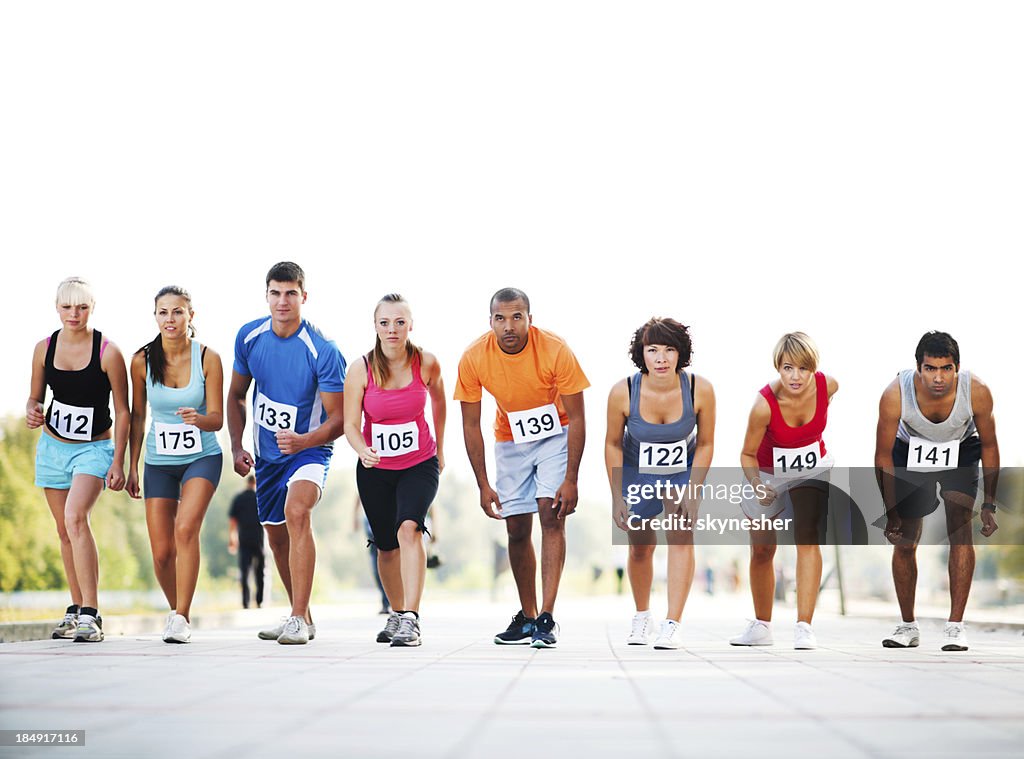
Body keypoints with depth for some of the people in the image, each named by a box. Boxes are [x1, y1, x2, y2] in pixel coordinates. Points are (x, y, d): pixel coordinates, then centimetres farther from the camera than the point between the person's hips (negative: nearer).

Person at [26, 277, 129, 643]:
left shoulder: (107, 352, -13)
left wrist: (118, 462, -11)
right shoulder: (44, 348, -1)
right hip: (52, 447, 5)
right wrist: (32, 412, -12)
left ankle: (91, 615, -26)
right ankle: (77, 610, 23)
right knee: (65, 531, 10)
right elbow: (36, 396, 12)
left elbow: (122, 411, -8)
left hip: (94, 448, -5)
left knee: (75, 517, -25)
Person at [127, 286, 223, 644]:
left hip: (202, 457, -2)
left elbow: (217, 419, -10)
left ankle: (182, 618, -18)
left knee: (186, 528, -24)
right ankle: (176, 610, 25)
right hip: (159, 461, 2)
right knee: (161, 552, -1)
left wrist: (198, 419, -32)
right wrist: (133, 466, 7)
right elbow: (137, 415, 6)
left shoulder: (208, 358, -11)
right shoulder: (142, 360, -5)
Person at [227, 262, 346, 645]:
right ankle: (301, 615, 36)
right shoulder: (249, 337, -6)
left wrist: (303, 441, -36)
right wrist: (236, 447, -1)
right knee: (276, 534, 15)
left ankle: (299, 619, -30)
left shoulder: (323, 351, -21)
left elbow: (339, 419, -19)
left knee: (297, 511, -31)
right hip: (267, 452, 6)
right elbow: (236, 395, 9)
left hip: (310, 449, -6)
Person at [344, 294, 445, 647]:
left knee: (409, 527, -26)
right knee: (387, 546, 11)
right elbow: (350, 424, -12)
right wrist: (362, 450, -33)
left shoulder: (426, 363, -12)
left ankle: (410, 619, -28)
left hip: (420, 464, -1)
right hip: (375, 468, 2)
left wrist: (439, 446, 17)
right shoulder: (361, 369, -14)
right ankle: (396, 614, 36)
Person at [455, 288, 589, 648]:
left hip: (555, 435, -3)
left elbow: (576, 419, -19)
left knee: (552, 514, -18)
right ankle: (527, 616, 20)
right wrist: (483, 485, -12)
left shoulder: (555, 350, -27)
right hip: (510, 440, 3)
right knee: (517, 530, 4)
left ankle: (546, 618, -21)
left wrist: (571, 480, -23)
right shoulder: (474, 358, -21)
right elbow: (471, 426, -9)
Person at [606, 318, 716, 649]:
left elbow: (705, 444, -12)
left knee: (681, 535, -18)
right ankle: (642, 616, 35)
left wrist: (692, 493, -15)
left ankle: (672, 625, -17)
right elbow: (613, 445, -11)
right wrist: (617, 498, -10)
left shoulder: (700, 389, -27)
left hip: (683, 471, 0)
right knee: (641, 546, 9)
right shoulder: (623, 392, -27)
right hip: (636, 472, 0)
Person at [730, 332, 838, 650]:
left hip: (813, 470, 1)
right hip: (768, 473, -1)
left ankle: (804, 626, -18)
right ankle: (761, 626, 30)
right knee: (762, 550, 10)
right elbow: (748, 454, -20)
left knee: (808, 540, -18)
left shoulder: (828, 385, -25)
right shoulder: (764, 403, -33)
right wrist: (757, 485, -36)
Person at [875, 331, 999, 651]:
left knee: (960, 528, -19)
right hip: (911, 452, 0)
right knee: (903, 542, 2)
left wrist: (989, 505, -10)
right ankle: (908, 625, 20)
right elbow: (883, 455, -18)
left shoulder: (977, 392, -31)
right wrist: (891, 513, -15)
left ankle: (955, 625, -14)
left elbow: (989, 446, -12)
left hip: (960, 451, 0)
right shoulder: (895, 395, -33)